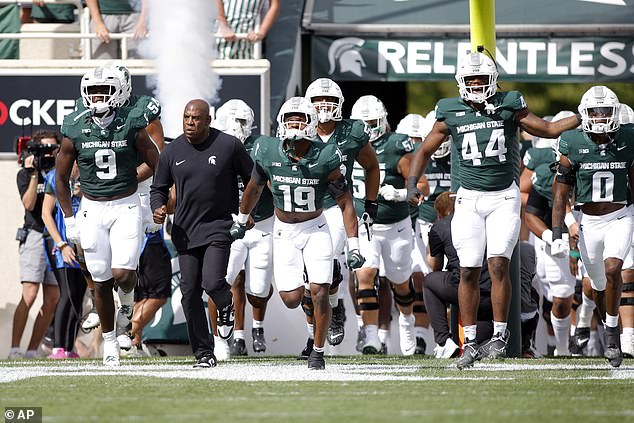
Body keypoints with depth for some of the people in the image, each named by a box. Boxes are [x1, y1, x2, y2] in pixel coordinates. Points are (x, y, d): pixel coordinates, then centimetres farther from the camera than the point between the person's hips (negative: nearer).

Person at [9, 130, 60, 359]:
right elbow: (29, 204, -10)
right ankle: (14, 349, -14)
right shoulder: (25, 174, 3)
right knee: (29, 295, -16)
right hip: (35, 235, -5)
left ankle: (33, 351, 5)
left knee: (52, 299, 0)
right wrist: (34, 174, -14)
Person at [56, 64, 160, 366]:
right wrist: (69, 219, 4)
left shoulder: (132, 126, -8)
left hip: (127, 207, -1)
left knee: (123, 273, -17)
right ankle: (109, 341, 19)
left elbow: (159, 168, 2)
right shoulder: (75, 131, -5)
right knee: (101, 282, 4)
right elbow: (61, 177, 7)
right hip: (92, 209, 1)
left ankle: (127, 297, 19)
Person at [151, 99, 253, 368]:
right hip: (185, 230, 3)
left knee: (212, 283, -20)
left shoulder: (229, 146, -6)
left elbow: (253, 180, 6)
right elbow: (158, 188, 12)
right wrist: (158, 208, -8)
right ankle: (203, 353, 11)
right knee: (190, 293, 1)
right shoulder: (172, 152, 2)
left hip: (218, 227, -3)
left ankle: (226, 306, 18)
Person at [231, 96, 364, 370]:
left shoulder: (325, 158, -18)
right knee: (292, 299, -5)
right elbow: (254, 188, 9)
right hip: (285, 231, 1)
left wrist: (353, 247, -15)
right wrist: (240, 221, 22)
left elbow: (346, 203, -11)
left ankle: (318, 352, 6)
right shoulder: (269, 155, -13)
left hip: (316, 229, -1)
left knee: (319, 293, -12)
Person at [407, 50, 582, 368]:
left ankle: (499, 334, -2)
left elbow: (548, 129, 6)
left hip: (504, 198, -1)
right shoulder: (451, 114, 2)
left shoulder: (509, 107, -1)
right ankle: (470, 341, 10)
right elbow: (425, 151, 12)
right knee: (468, 272, 0)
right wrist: (411, 185, -1)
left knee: (498, 265, -13)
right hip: (469, 199, 1)